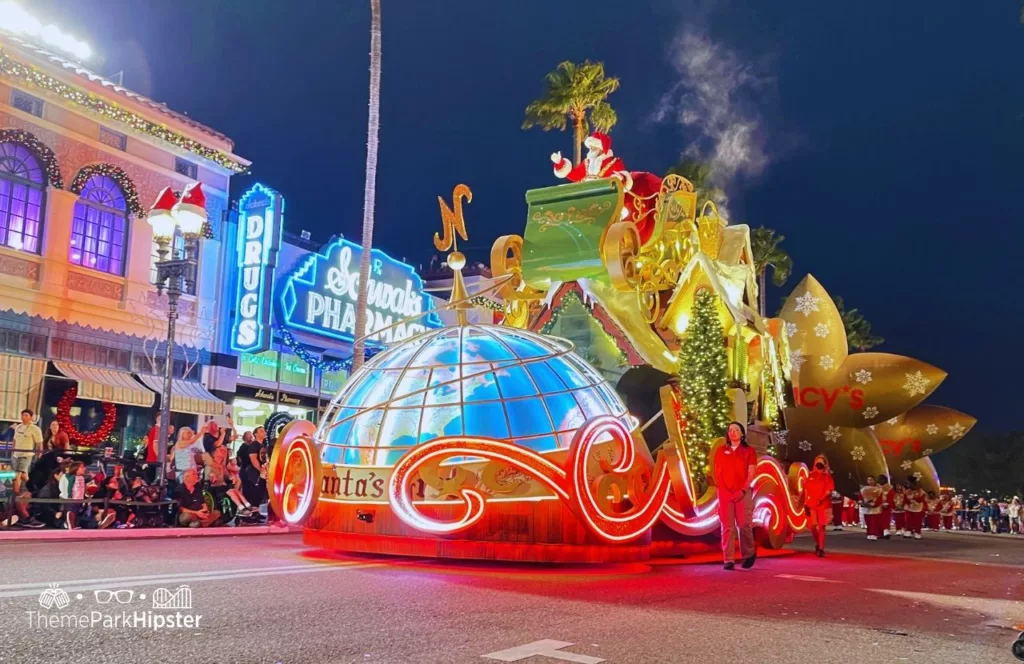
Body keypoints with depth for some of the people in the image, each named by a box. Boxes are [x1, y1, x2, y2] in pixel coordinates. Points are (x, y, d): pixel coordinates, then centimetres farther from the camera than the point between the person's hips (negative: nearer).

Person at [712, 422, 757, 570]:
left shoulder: (749, 451, 6)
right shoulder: (721, 451, 11)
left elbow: (751, 473, 0)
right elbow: (717, 473, 10)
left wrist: (743, 490, -11)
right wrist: (723, 489, -4)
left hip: (743, 492, -1)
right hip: (725, 493, 2)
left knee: (744, 525, -4)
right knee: (727, 526, -3)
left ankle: (749, 554, 18)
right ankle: (729, 560, -3)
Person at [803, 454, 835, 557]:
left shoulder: (827, 476, 0)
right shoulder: (811, 475, 8)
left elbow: (829, 490, -8)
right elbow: (806, 490, 10)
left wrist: (821, 499, -21)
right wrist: (806, 503, 4)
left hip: (824, 505, -3)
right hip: (811, 505, 3)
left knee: (821, 527, -4)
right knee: (812, 526, 2)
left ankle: (821, 549, 2)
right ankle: (817, 544, 27)